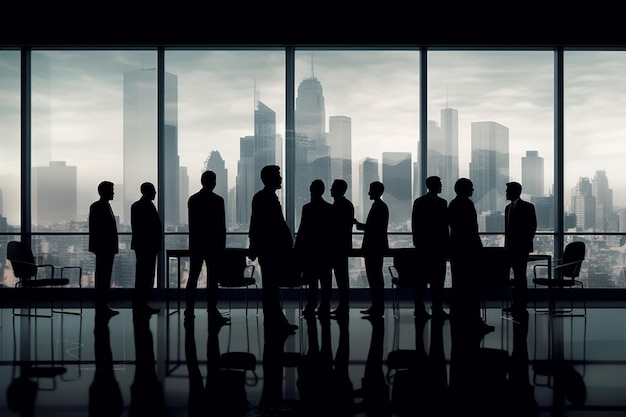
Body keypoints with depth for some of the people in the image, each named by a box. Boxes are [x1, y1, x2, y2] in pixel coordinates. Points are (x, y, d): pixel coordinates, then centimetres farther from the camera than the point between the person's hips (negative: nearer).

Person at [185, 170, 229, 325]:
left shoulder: (192, 199, 5)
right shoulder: (218, 200, -9)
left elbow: (191, 224, 9)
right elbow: (221, 226, -7)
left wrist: (193, 241, 16)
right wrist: (222, 245, 1)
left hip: (195, 244, 5)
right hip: (213, 244, -5)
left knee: (193, 276, 11)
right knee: (212, 278, -4)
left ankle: (189, 310, 14)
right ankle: (212, 312, -5)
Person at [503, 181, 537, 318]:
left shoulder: (527, 207, -4)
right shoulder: (508, 208, 17)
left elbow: (532, 227, -6)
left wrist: (526, 243, -10)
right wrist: (507, 245, 11)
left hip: (522, 247, -7)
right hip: (511, 247, 7)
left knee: (520, 276, -8)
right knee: (518, 276, 8)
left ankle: (521, 307, -8)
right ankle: (517, 305, 9)